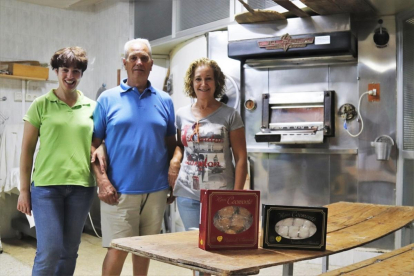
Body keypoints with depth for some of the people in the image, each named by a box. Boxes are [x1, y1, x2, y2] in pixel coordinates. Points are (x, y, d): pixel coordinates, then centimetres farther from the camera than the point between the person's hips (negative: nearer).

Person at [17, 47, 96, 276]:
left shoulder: (91, 107, 8)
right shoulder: (41, 105, 1)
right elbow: (27, 149, 2)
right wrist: (24, 189, 0)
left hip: (81, 186, 3)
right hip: (46, 185, -3)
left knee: (70, 251, 11)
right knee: (49, 250, -5)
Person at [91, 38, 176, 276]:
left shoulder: (164, 101, 8)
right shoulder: (108, 99, 2)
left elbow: (172, 145, 13)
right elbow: (94, 144, 0)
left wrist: (174, 181, 5)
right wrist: (102, 181, -10)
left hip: (156, 191, 3)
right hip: (120, 191, -2)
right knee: (117, 250, -1)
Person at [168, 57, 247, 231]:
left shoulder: (229, 115, -1)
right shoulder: (182, 114, 8)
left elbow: (241, 159, -2)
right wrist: (175, 158, 1)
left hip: (221, 195, -3)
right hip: (188, 195, 3)